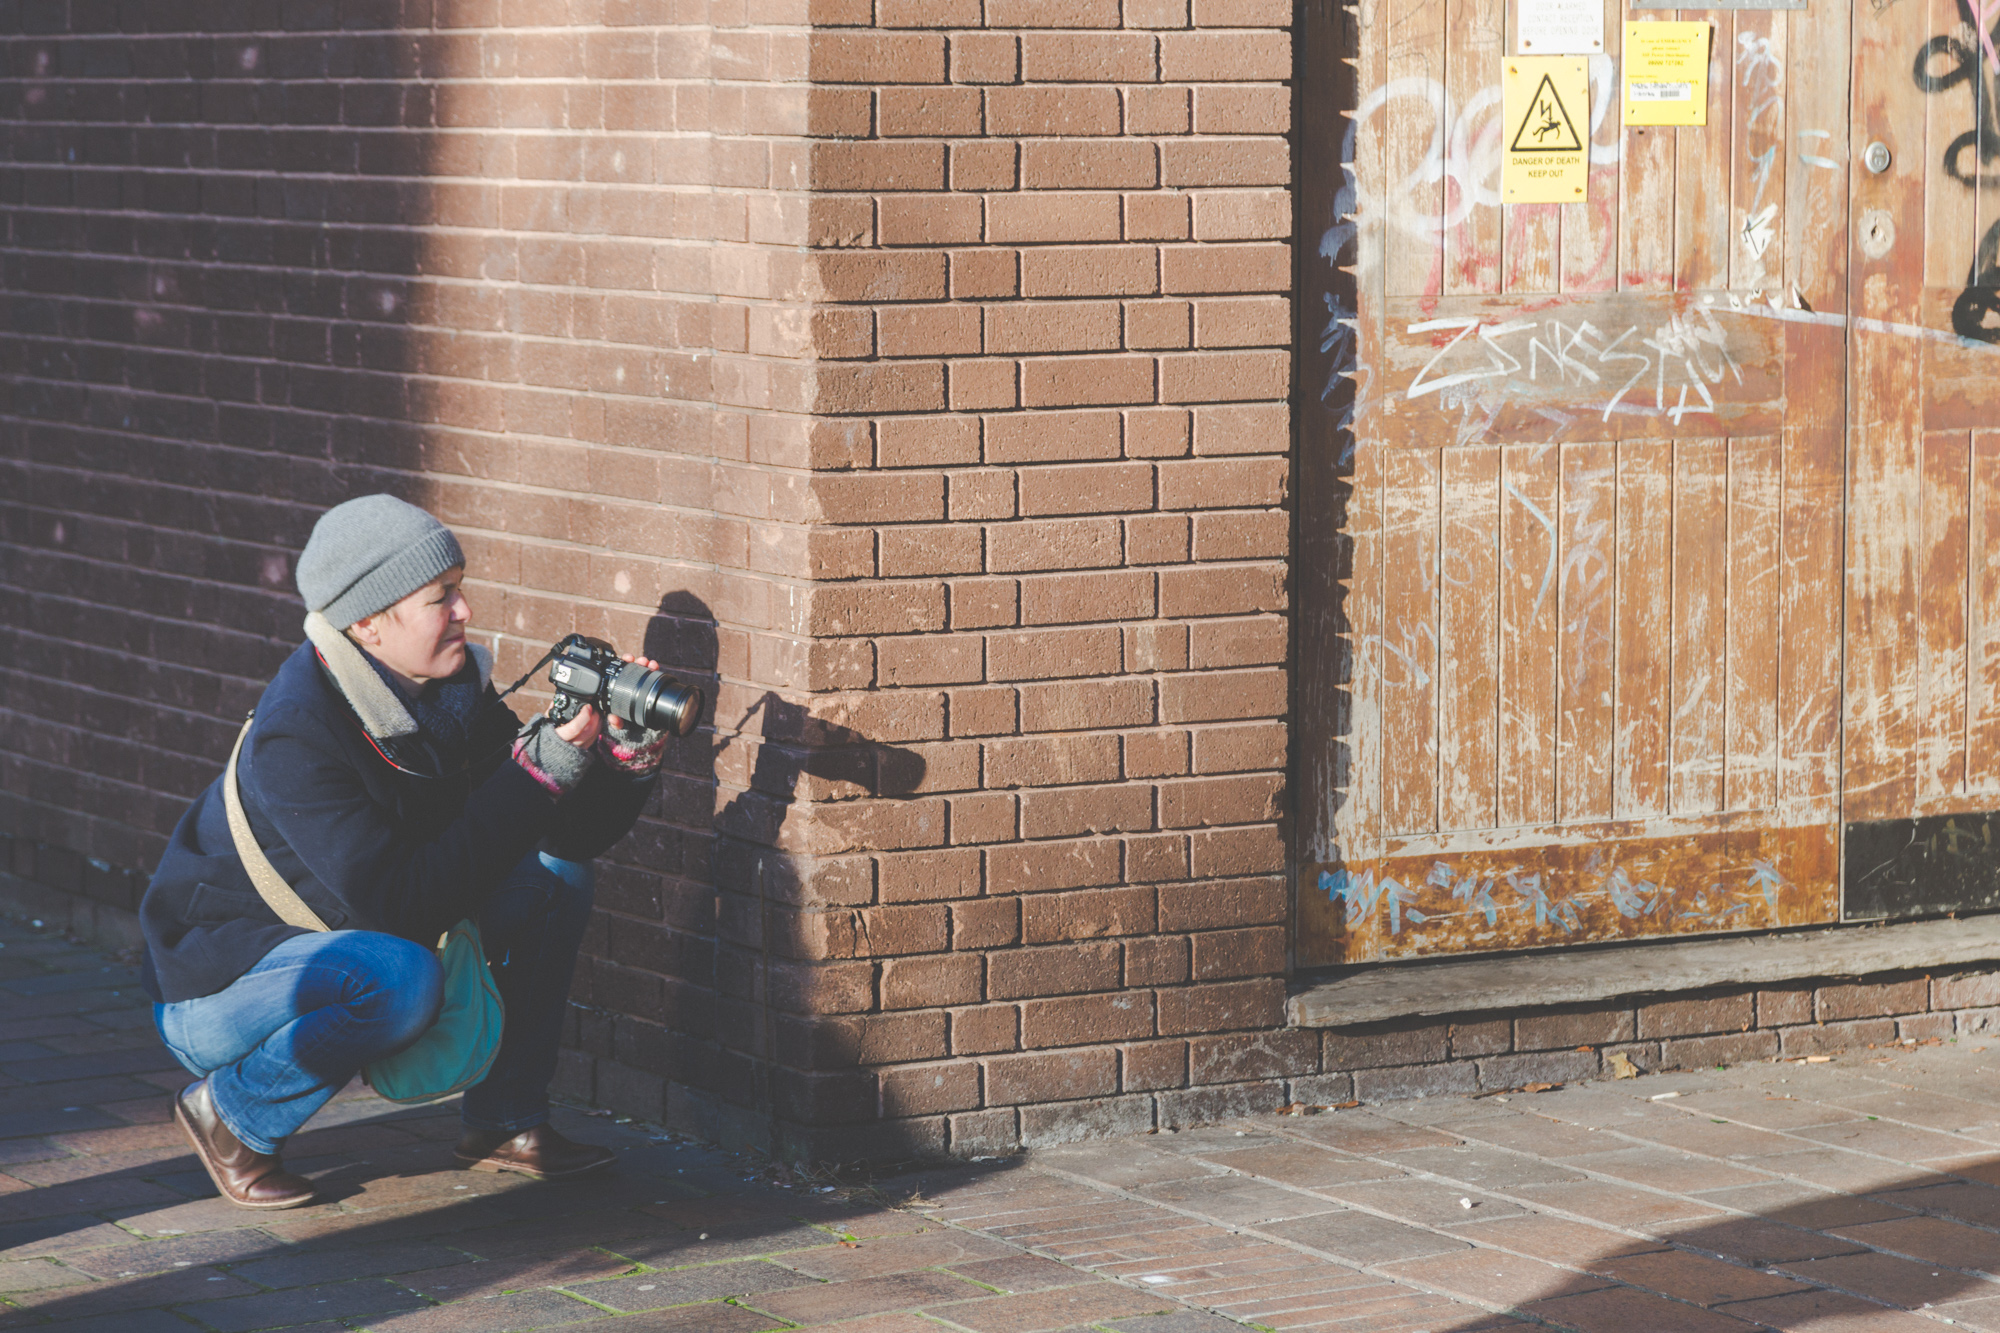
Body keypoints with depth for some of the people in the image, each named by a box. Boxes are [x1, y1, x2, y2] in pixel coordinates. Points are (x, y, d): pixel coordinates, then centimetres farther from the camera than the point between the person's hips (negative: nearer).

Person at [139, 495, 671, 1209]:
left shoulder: (454, 688, -6)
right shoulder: (295, 736, -30)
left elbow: (574, 833, -2)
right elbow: (397, 902, -35)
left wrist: (628, 753, -23)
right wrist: (537, 775, -35)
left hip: (343, 945, 8)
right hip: (213, 990, -8)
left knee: (556, 878, -5)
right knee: (401, 978, -37)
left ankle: (504, 1121, 5)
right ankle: (230, 1113, -11)